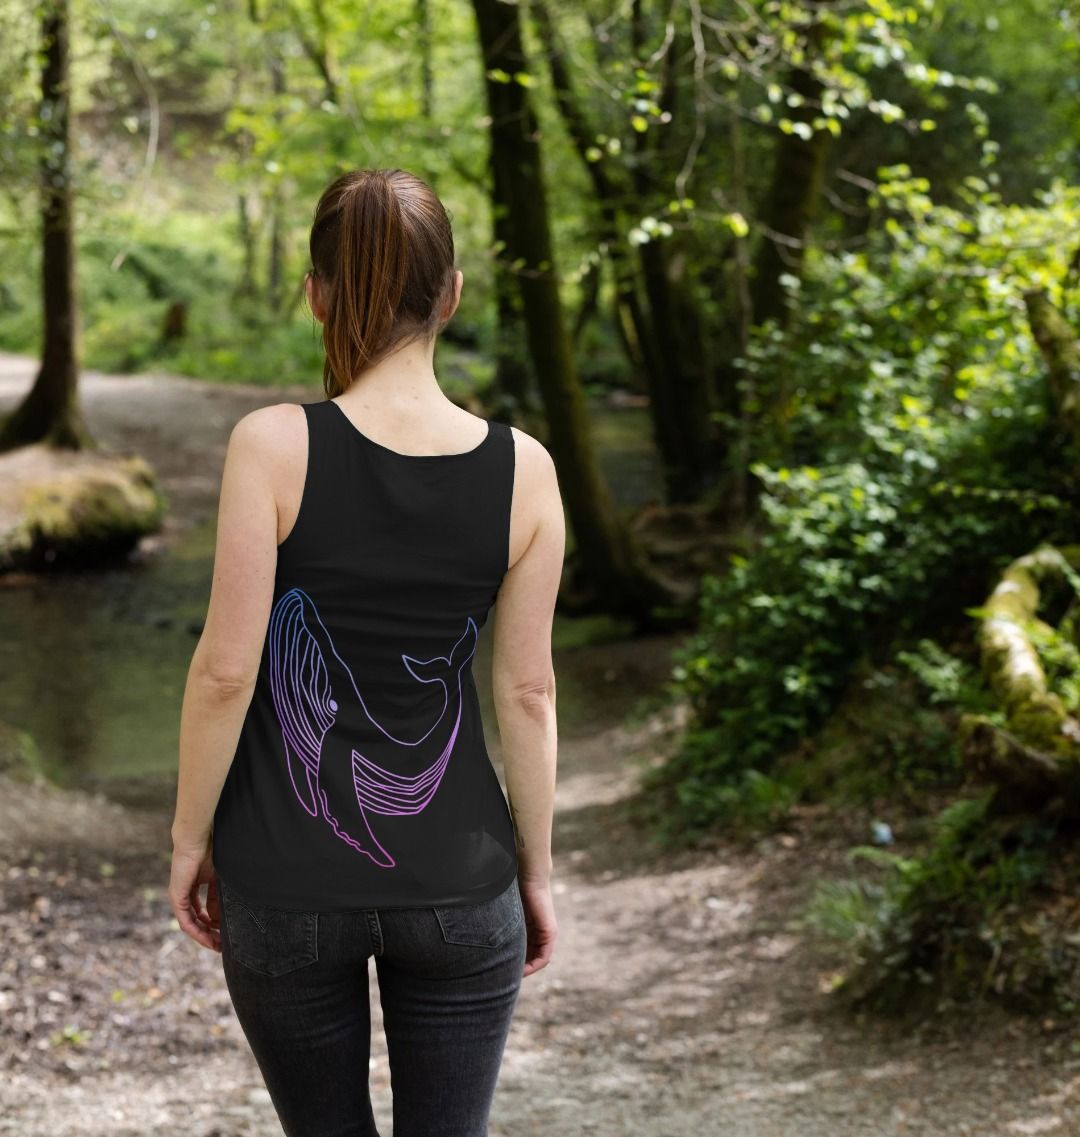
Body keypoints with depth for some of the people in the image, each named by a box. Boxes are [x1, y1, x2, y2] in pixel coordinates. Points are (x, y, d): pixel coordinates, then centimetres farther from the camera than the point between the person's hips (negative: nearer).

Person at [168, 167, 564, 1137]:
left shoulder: (275, 446, -13)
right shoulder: (523, 469, -6)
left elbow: (225, 670, -12)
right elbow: (527, 693, -2)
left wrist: (190, 838, 2)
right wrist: (537, 870, 9)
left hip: (287, 883, -1)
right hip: (457, 878, 1)